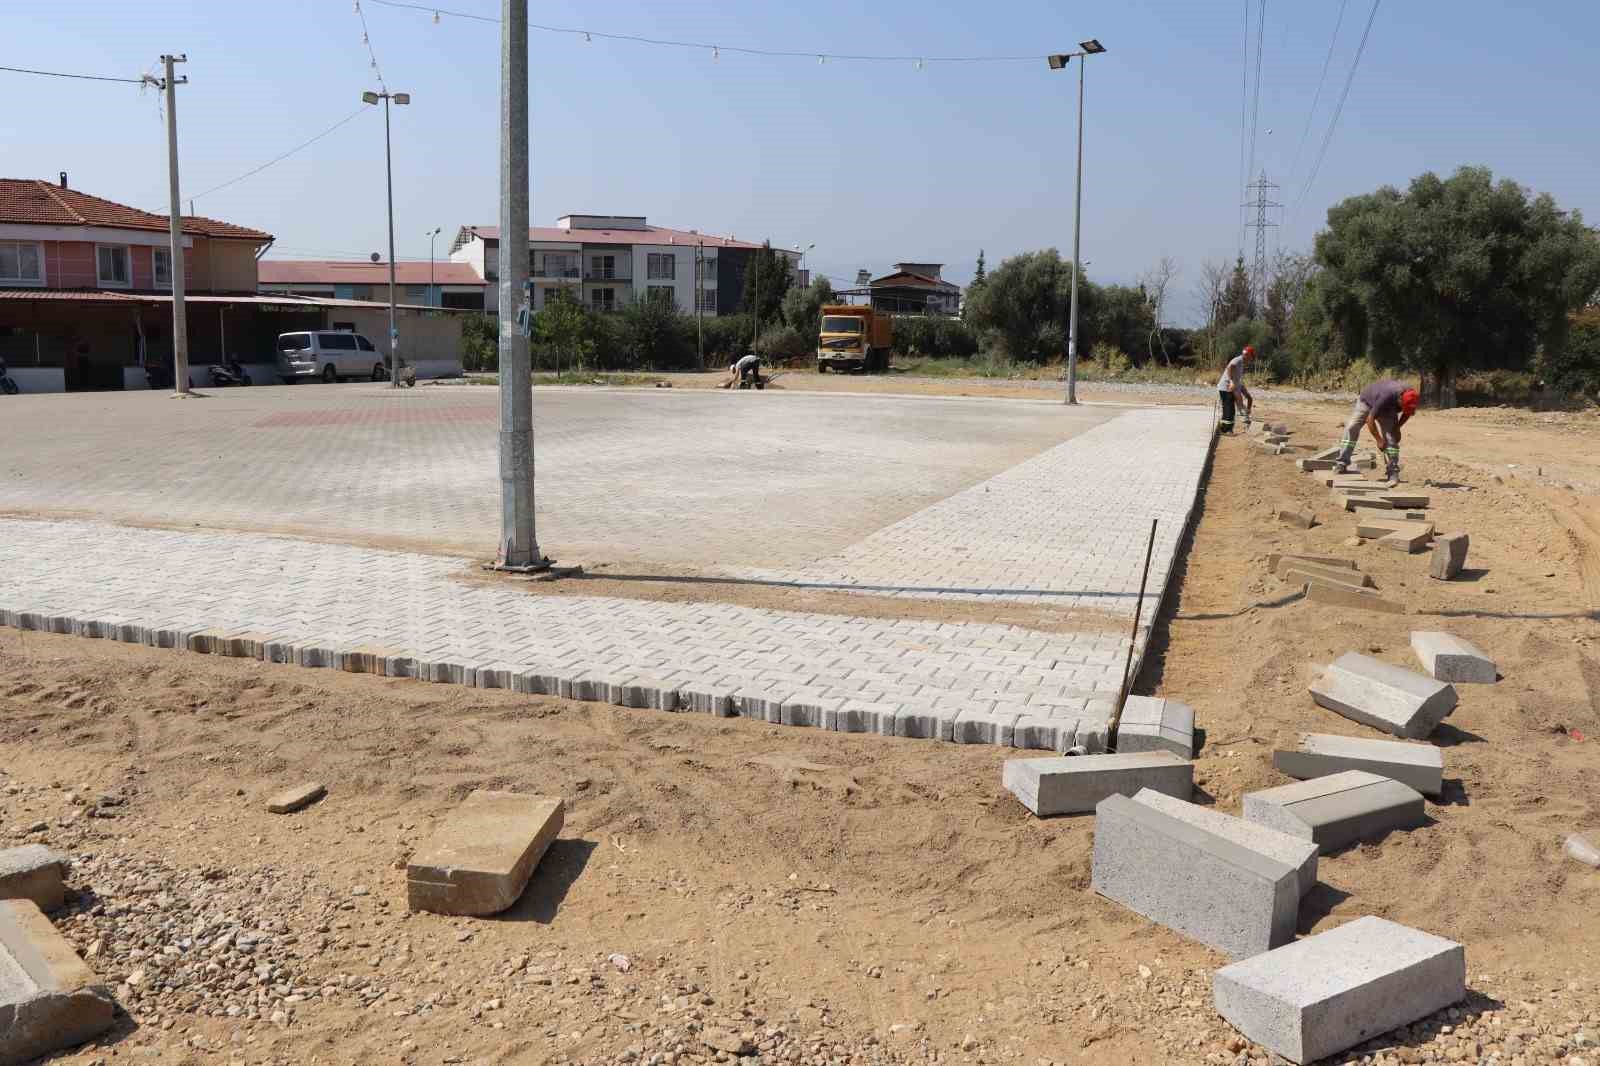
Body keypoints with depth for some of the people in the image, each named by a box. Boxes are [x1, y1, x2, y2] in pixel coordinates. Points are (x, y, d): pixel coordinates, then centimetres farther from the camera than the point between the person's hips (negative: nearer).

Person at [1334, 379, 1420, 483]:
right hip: (1367, 401, -4)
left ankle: (1393, 472, -11)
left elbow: (1407, 414, 2)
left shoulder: (1411, 398, -26)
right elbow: (1370, 420, -33)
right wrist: (1379, 440, -24)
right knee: (1351, 428, -21)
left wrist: (1397, 428, -6)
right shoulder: (1387, 396, -44)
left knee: (1391, 437, -11)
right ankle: (1342, 464, -19)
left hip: (1387, 409, 4)